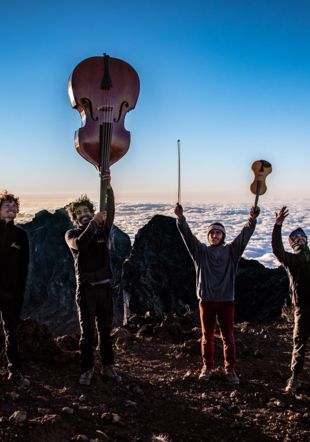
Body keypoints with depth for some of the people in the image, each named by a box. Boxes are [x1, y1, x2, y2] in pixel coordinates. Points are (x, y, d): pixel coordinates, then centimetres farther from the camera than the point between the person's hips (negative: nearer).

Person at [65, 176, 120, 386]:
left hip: (105, 286, 2)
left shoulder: (102, 230, 7)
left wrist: (108, 188, -26)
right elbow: (79, 244, -22)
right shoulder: (72, 234, 2)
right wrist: (93, 223, -25)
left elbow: (110, 212, -12)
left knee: (105, 329, 9)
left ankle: (108, 367, 18)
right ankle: (87, 370, 11)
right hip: (86, 288, -2)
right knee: (87, 331, 2)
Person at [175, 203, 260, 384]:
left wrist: (252, 220, -27)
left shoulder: (231, 251, 1)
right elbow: (188, 235, -12)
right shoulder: (201, 251, 1)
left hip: (226, 301, 0)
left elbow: (244, 236, -11)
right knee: (207, 337, 11)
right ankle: (208, 367, 25)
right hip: (207, 300, 0)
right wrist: (181, 218, -27)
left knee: (228, 337, 8)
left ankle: (230, 369, 20)